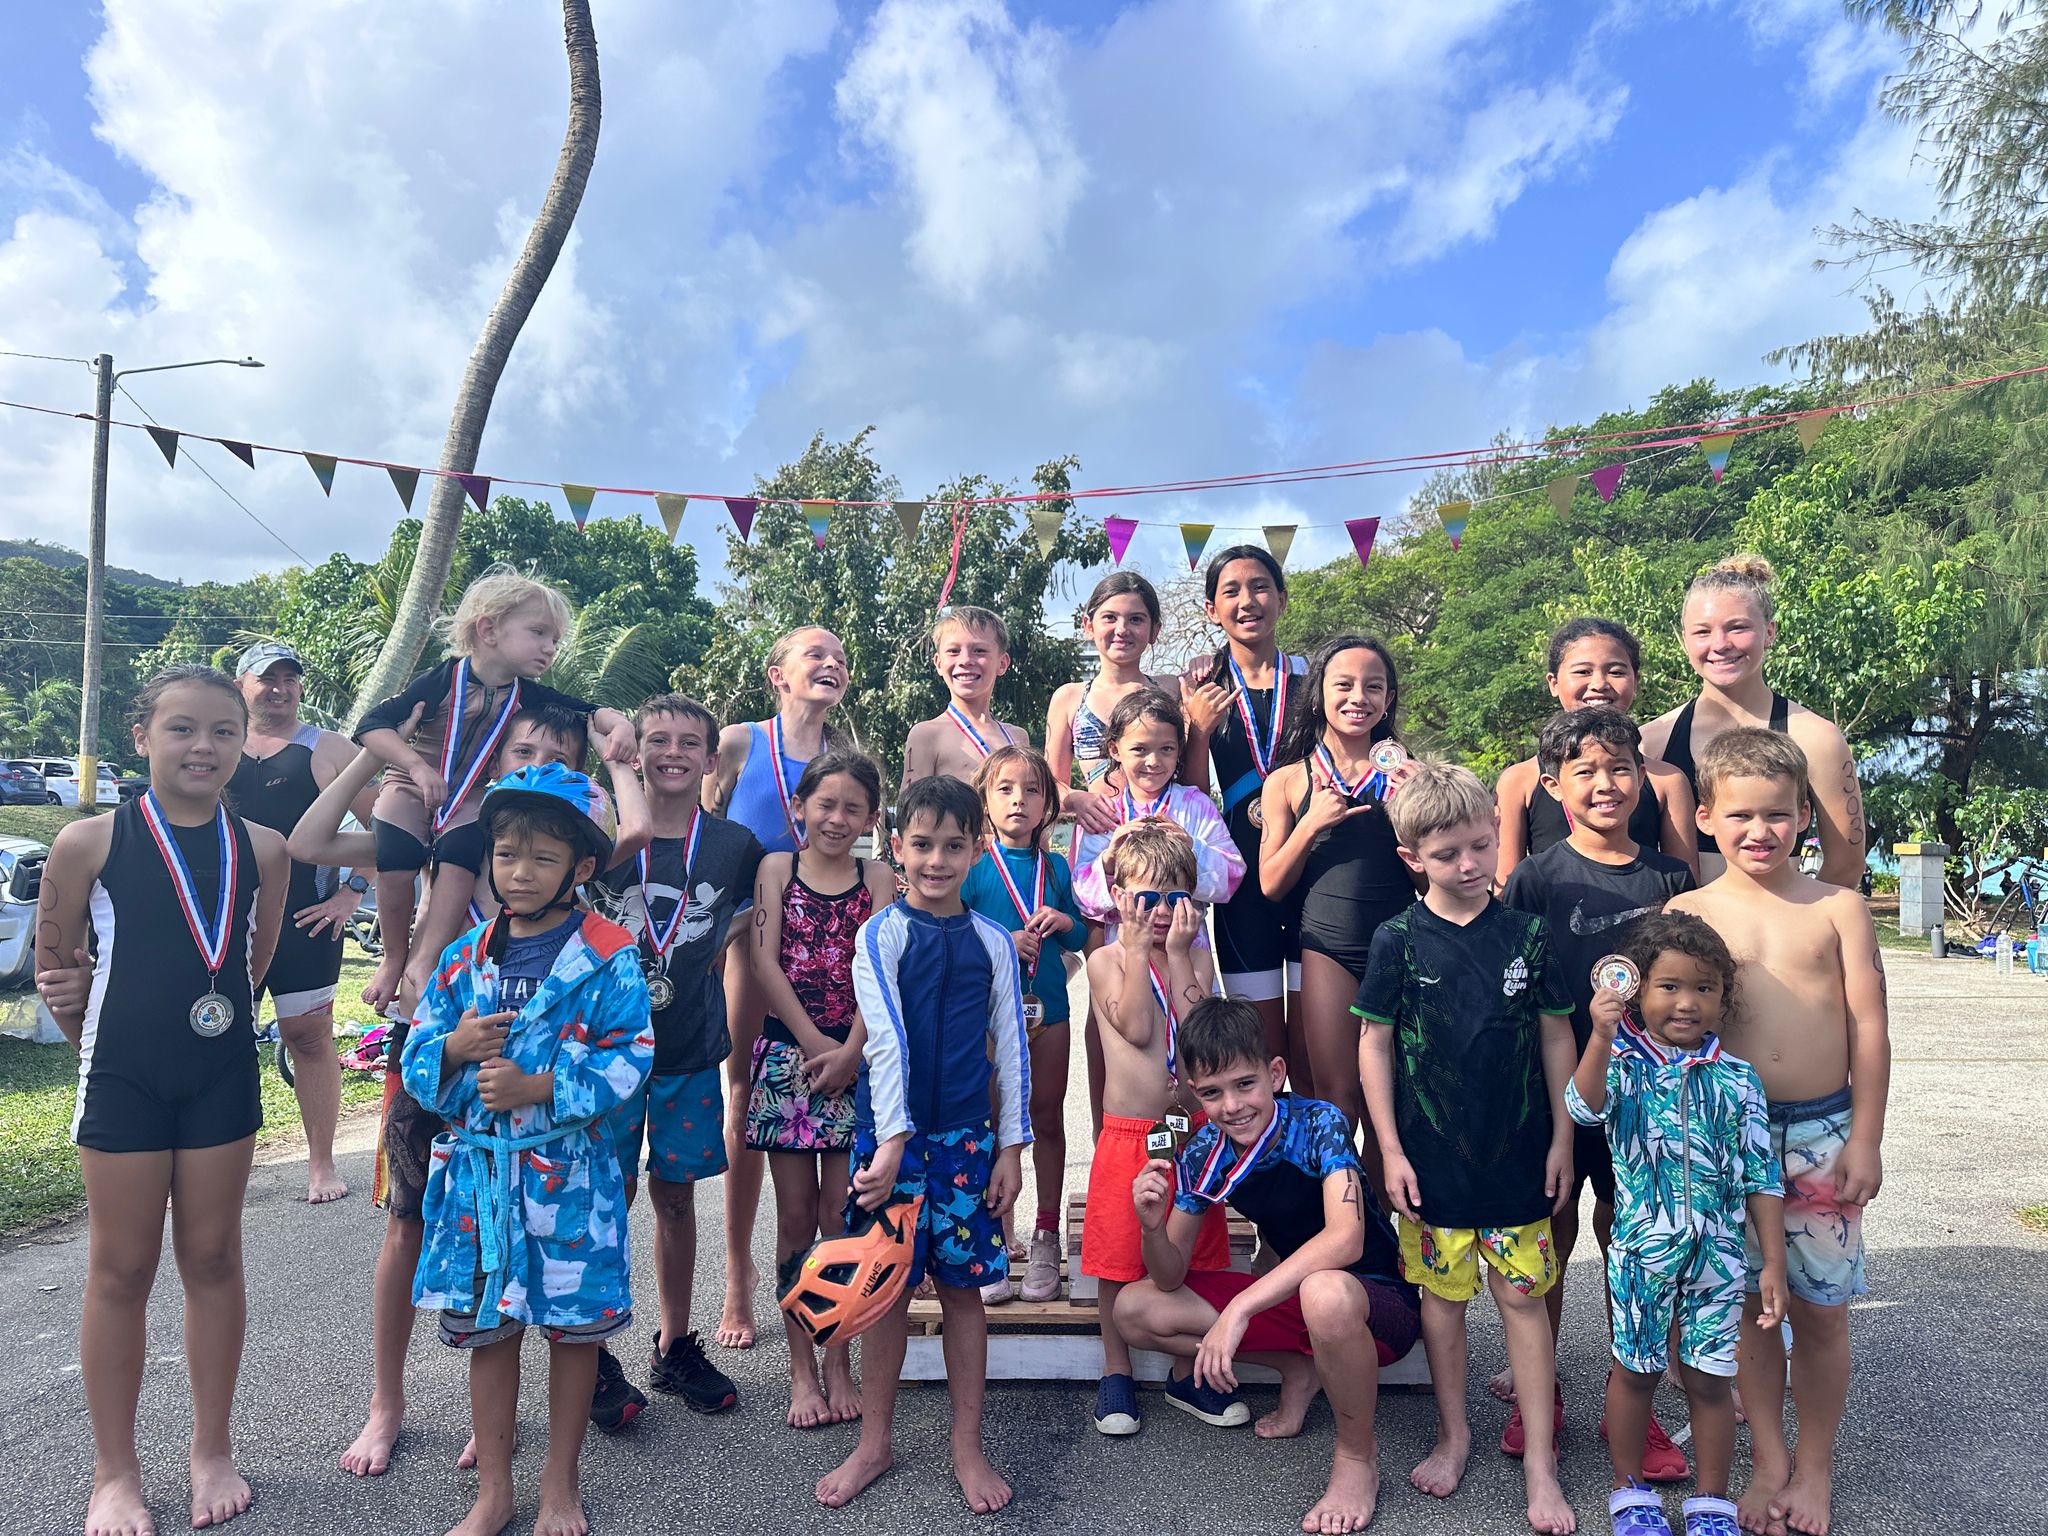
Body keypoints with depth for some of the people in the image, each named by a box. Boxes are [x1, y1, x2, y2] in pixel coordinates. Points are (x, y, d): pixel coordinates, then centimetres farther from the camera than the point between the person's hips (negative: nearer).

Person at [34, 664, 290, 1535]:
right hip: (123, 1082, -2)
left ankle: (212, 1450, 28)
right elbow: (55, 969, 1)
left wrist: (211, 1025, 6)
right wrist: (112, 1046, 6)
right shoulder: (91, 843, -10)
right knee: (120, 1271, 10)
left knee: (213, 1260, 12)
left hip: (225, 1078, 2)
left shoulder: (263, 850, -3)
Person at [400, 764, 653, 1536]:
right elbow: (416, 1059, 7)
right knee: (485, 1328, 14)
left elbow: (628, 1057, -13)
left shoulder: (607, 958, -9)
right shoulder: (464, 958, 4)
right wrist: (453, 1050, -15)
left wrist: (539, 1088, -22)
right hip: (478, 1172, 4)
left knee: (573, 1325, 10)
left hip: (568, 1173, -3)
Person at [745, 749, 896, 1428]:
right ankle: (801, 1367, 17)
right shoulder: (776, 869, 4)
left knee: (840, 1214, 4)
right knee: (795, 1216, 6)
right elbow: (766, 965, -3)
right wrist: (817, 1045, -8)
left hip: (856, 1057, 0)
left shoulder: (878, 878, 4)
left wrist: (849, 1051, -15)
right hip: (786, 1053, 0)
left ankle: (837, 1362, 18)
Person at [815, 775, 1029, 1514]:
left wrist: (1011, 1146, 2)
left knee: (963, 1287, 9)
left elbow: (1011, 1048, 5)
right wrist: (891, 1141, -20)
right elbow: (887, 1040, -14)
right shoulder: (881, 934, -5)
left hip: (966, 1137, 2)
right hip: (893, 1132, -2)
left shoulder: (993, 942, 2)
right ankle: (874, 1443, 27)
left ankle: (968, 1446, 25)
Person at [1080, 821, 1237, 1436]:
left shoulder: (1195, 957, 5)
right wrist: (1137, 949, -15)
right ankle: (1116, 1371, 25)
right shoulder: (1107, 961, -2)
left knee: (1194, 1255, 11)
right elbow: (1137, 1027, -18)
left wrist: (1177, 950, -13)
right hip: (1127, 1134, -3)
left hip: (1191, 1129, 3)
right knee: (1118, 1258, 5)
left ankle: (1187, 1373, 28)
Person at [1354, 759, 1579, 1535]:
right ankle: (1453, 1434, 31)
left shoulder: (1528, 934, -4)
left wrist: (1561, 1136, 3)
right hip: (1432, 1158, 0)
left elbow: (1556, 1036, 4)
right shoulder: (1399, 941, -7)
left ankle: (1540, 1461, 20)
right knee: (1443, 1295, 12)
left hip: (1517, 1152, 1)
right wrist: (1390, 1150, -4)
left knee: (1522, 1295, 7)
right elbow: (1375, 1044, -3)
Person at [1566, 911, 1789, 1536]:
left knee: (1709, 1378, 12)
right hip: (1641, 1249, -1)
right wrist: (1601, 1037, -42)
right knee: (1634, 1370, 13)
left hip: (1718, 1251, 1)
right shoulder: (1623, 1063, -8)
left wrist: (1773, 1263, 1)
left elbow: (1762, 1178, 2)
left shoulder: (1737, 1080, -2)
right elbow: (1585, 1108, -30)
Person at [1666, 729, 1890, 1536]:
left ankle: (1814, 1466, 29)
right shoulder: (1691, 912, -2)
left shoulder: (1838, 908, 0)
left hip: (1824, 1131, 0)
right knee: (1749, 1304, 10)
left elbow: (1869, 1027, 1)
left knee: (1821, 1309, 10)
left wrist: (1865, 1139, -2)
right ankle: (1768, 1459, 28)